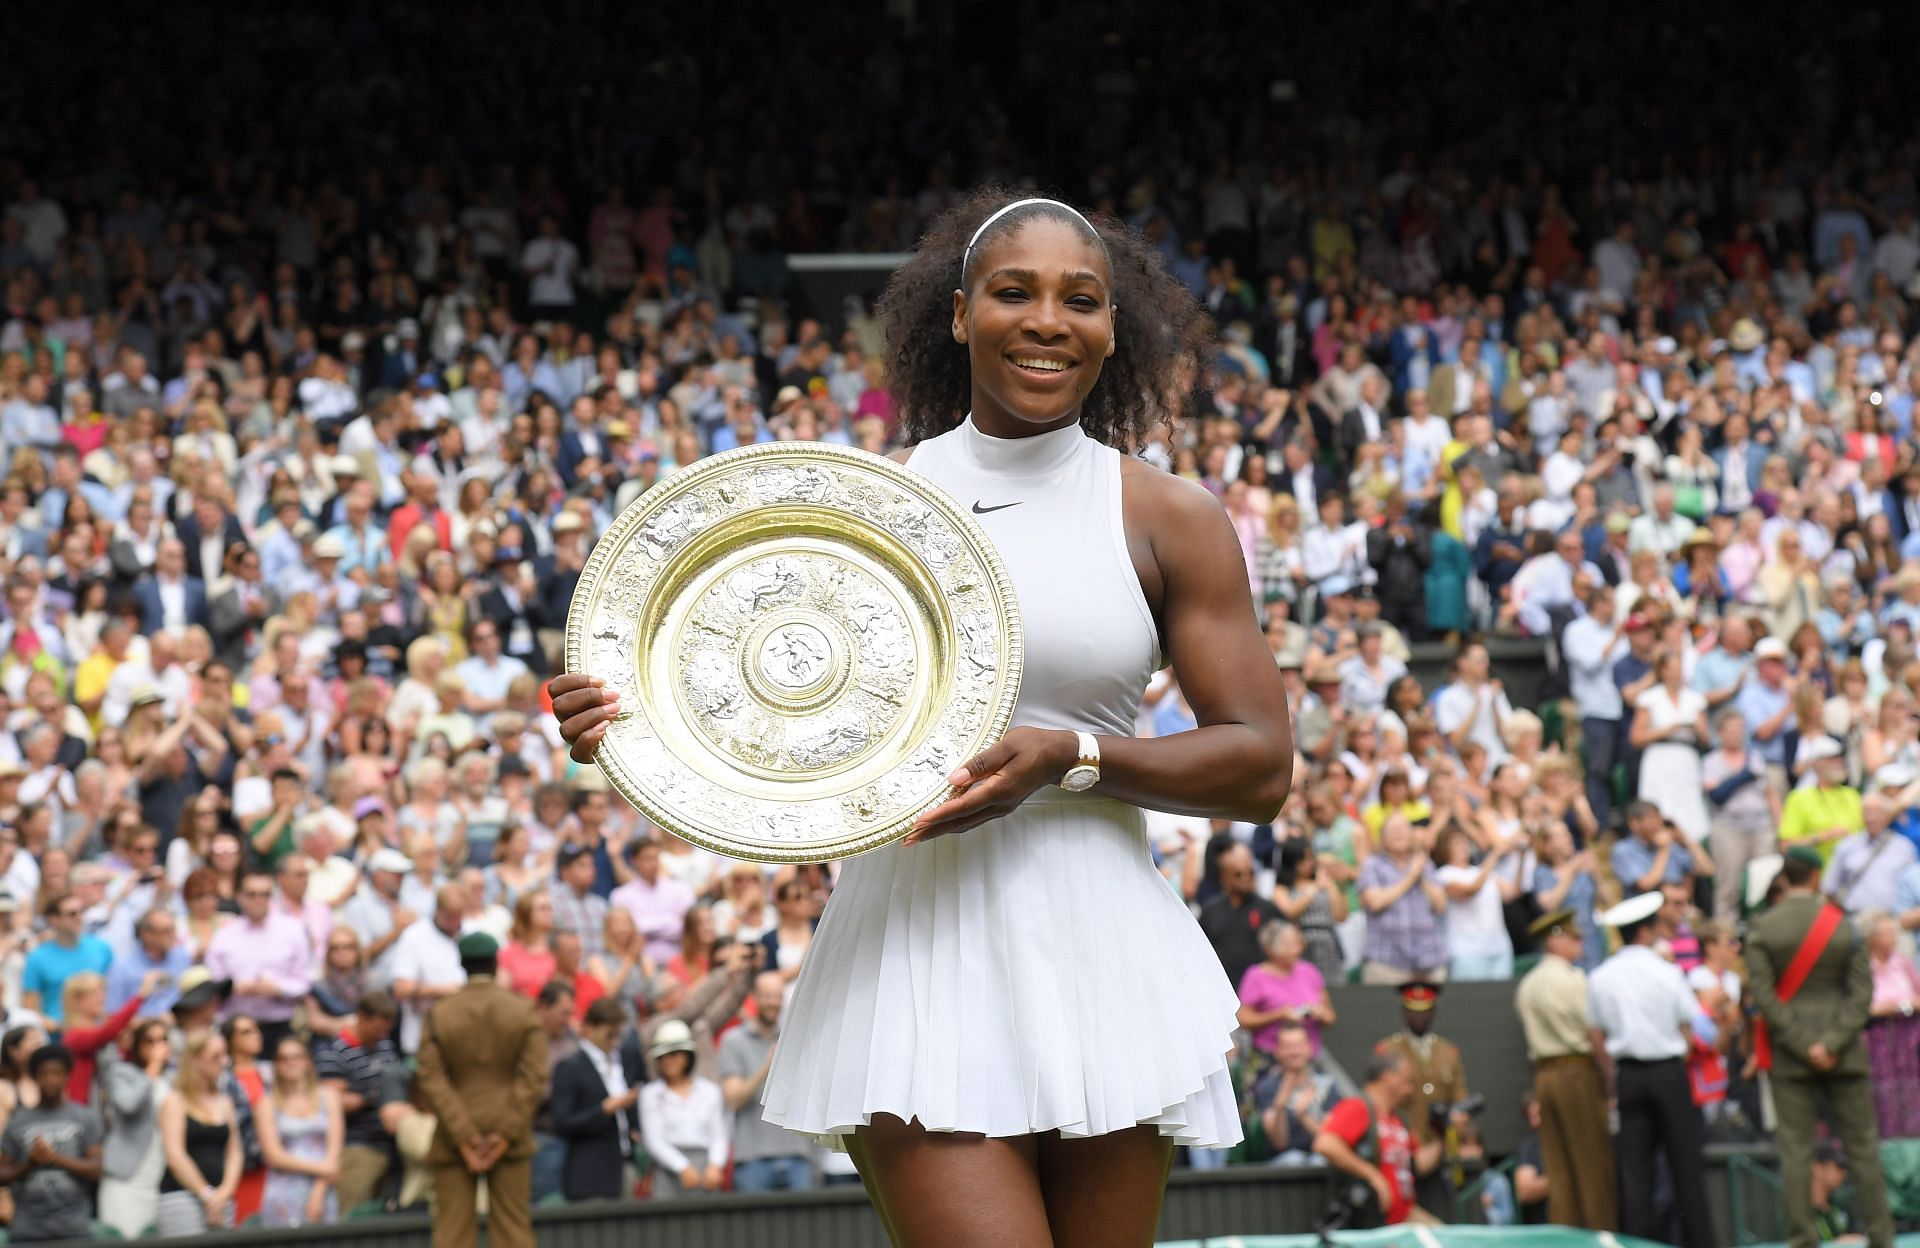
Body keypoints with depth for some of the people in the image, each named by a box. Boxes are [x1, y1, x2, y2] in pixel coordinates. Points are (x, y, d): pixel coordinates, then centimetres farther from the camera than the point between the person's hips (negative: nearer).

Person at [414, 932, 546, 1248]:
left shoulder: (439, 1014, -2)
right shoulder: (523, 1011, -1)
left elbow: (432, 1081, -7)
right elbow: (534, 1077, -7)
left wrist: (463, 1137, -8)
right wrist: (506, 1133, -8)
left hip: (455, 1141, -1)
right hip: (508, 1138, 1)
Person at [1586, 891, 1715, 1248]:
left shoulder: (1600, 978, 1)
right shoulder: (1667, 973, -8)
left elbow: (1598, 1038, 6)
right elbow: (1690, 1028, -3)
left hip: (1627, 1075, 3)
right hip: (1668, 1071, -3)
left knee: (1633, 1168, 3)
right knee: (1685, 1164, 4)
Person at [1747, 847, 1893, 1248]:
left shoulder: (1761, 929, -4)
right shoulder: (1843, 925, 0)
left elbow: (1765, 996, -10)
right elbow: (1862, 991, -6)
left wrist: (1804, 1046, -11)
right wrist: (1833, 1043, -10)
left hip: (1789, 1055, -1)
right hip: (1845, 1054, 1)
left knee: (1795, 1148, 0)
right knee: (1862, 1143, 8)